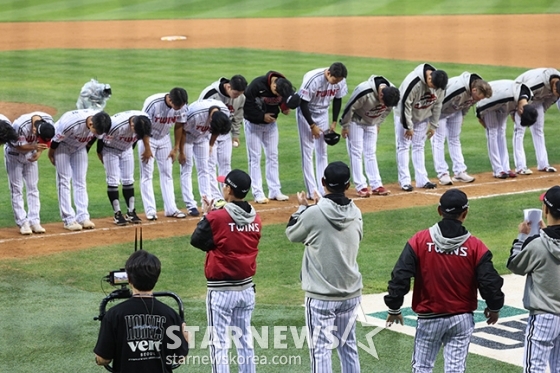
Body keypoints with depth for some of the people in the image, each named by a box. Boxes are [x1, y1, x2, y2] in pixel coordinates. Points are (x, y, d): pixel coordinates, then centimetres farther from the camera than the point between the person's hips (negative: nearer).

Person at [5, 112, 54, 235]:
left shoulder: (49, 122, -24)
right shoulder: (20, 126, -39)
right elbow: (19, 146, -26)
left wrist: (39, 152, -21)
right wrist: (35, 146, -43)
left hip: (31, 154, 4)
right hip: (14, 153, -4)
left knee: (32, 187, 4)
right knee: (16, 188, -5)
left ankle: (34, 221, 6)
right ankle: (23, 223, -3)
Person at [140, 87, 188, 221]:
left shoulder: (182, 106, -19)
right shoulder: (153, 103, -33)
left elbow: (179, 126, -3)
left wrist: (176, 148, 1)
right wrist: (146, 148, -17)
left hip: (164, 139, 5)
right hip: (148, 137, -5)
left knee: (167, 172, 5)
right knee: (147, 174, -5)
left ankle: (171, 209, 9)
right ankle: (150, 210, -4)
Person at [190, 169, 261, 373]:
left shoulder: (216, 218, -18)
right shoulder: (255, 219, 1)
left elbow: (196, 240, -6)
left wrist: (206, 215, 6)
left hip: (221, 290, -6)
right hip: (247, 288, 6)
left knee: (219, 343, 0)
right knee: (245, 340, 16)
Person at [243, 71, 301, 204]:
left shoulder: (284, 87, -17)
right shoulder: (257, 85, -30)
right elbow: (246, 104, -23)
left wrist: (285, 107, -20)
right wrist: (262, 116, -24)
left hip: (271, 123, 5)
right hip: (253, 123, -4)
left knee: (273, 156, 6)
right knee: (255, 157, -3)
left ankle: (275, 191, 11)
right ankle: (258, 193, -2)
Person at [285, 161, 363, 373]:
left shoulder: (313, 214, -17)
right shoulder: (355, 214, -1)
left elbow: (292, 234, 1)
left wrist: (301, 207, 17)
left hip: (321, 296, -5)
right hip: (351, 294, 5)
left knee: (321, 349, -1)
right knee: (348, 346, 16)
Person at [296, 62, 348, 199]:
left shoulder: (340, 80, -16)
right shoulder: (312, 79, -33)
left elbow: (337, 99, 2)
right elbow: (303, 103, -24)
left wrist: (334, 122, 0)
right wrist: (312, 125, -20)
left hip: (323, 113, 5)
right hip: (306, 113, -5)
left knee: (322, 151, 6)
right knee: (307, 150, -7)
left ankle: (323, 190, 9)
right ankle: (312, 192, -7)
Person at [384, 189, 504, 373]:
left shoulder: (419, 240, -10)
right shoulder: (475, 246, -9)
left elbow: (400, 277, -12)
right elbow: (490, 282, -7)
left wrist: (394, 308, 1)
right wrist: (494, 307, 12)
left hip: (429, 318, 0)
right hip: (462, 319, 0)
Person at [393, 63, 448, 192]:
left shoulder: (439, 85, -16)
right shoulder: (414, 82, -35)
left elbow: (437, 105, -2)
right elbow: (405, 104, -27)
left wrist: (433, 125, 1)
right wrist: (408, 126, -20)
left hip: (422, 117, 5)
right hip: (405, 114, -5)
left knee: (419, 147, 9)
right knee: (403, 146, -5)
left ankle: (421, 179, 11)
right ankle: (404, 181, -3)